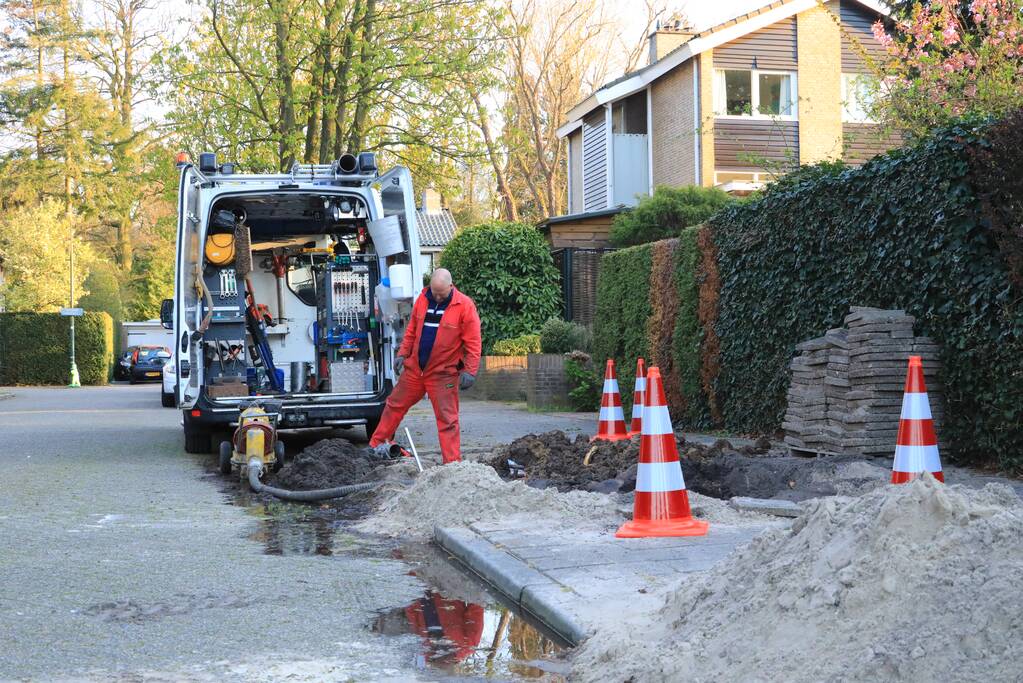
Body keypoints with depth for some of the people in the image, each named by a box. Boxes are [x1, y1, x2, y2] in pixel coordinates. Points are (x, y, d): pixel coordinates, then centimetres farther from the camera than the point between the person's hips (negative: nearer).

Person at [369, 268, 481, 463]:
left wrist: (469, 371, -17)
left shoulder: (465, 306, -13)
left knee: (447, 419, -3)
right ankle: (377, 444, 28)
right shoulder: (423, 300, 2)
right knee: (395, 405, 14)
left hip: (443, 374, -5)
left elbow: (473, 342, -13)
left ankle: (452, 463, 1)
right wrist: (403, 353, 10)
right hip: (414, 368, 5)